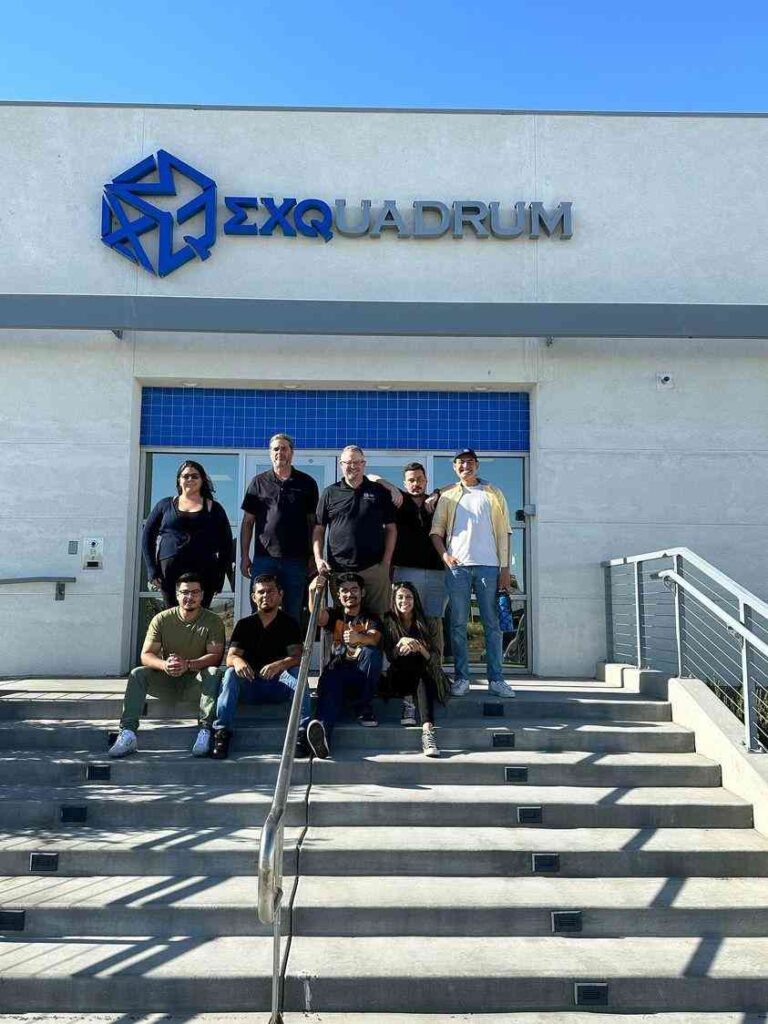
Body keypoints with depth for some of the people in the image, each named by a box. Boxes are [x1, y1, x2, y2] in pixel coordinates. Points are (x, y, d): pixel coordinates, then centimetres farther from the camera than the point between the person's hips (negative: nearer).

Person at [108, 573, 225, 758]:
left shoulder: (213, 621, -6)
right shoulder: (162, 619, -1)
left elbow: (215, 656, -16)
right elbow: (146, 655, -8)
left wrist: (188, 665, -34)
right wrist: (165, 665, -32)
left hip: (196, 683, -2)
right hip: (167, 681, 2)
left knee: (213, 672, -32)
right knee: (137, 674, -22)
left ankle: (205, 730, -37)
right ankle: (128, 733, -29)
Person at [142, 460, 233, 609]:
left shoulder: (214, 508, 13)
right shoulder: (165, 505, 14)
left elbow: (226, 543, 11)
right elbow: (147, 536, 13)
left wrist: (219, 577, 2)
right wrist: (152, 570, 3)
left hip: (203, 571, -1)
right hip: (169, 570, 1)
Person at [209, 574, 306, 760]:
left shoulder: (290, 624, 2)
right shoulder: (244, 624, 5)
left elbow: (297, 657, -13)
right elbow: (230, 657, -6)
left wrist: (279, 665, -36)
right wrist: (238, 661, -33)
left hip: (278, 686, -1)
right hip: (250, 685, 1)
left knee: (296, 672, -30)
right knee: (231, 673, -27)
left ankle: (303, 731, -36)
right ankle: (221, 733, -33)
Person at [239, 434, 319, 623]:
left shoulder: (306, 483, 7)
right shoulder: (258, 483, 8)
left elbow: (313, 522, 8)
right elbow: (248, 522, 9)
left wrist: (314, 557, 2)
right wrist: (244, 556, 3)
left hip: (296, 559, 0)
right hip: (263, 558, 0)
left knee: (293, 613, 5)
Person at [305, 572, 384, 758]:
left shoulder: (371, 618, 12)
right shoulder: (333, 615, 17)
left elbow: (374, 638, -12)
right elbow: (317, 616, -9)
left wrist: (358, 638, -37)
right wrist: (313, 592, -31)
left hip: (362, 676, 0)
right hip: (338, 671, 0)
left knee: (372, 652, -30)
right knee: (329, 682, -34)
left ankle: (363, 708, -18)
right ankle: (322, 729, -63)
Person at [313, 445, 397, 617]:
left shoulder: (380, 492, 9)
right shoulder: (330, 493, 10)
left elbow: (391, 529, 9)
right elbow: (319, 529, 10)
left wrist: (386, 562, 0)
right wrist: (318, 558, -2)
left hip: (374, 568, 0)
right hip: (338, 569, 1)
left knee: (378, 615, -1)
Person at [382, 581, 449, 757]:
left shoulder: (426, 625, 4)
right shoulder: (389, 623, 4)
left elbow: (435, 659, -2)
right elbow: (390, 657, -4)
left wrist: (420, 648, -23)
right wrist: (401, 643, -24)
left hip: (426, 678, 0)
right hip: (398, 680, 0)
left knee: (424, 678, -36)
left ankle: (428, 730, -51)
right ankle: (407, 701, -19)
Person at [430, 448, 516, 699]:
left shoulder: (493, 494, 12)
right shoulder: (448, 496, 13)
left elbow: (503, 533, 8)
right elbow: (436, 531, 10)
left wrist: (505, 568, 1)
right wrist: (445, 556, -9)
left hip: (488, 565, 0)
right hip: (457, 566, 0)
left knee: (492, 624, 0)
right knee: (458, 624, 1)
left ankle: (496, 679, 5)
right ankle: (461, 678, 7)